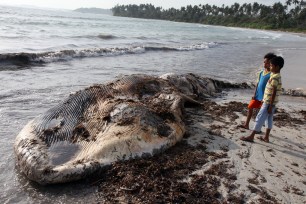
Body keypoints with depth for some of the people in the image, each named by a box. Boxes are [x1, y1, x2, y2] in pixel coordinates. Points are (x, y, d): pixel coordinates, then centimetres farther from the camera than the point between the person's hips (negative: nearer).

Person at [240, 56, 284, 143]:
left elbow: (274, 93, -22)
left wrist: (270, 106, -20)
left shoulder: (275, 78, -19)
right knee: (269, 119, 13)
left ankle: (251, 136, 0)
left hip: (268, 103, -10)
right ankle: (266, 137, 22)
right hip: (268, 102, 10)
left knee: (259, 118, -6)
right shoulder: (277, 76, 11)